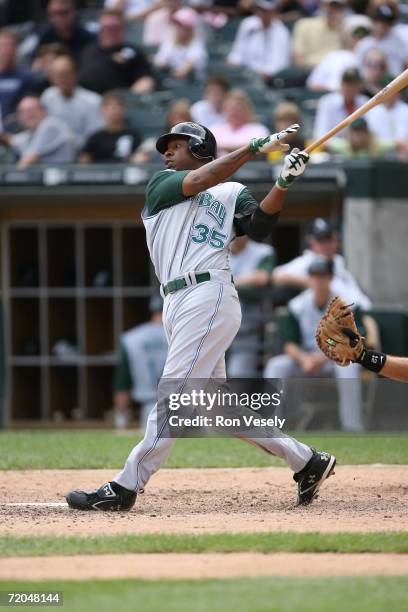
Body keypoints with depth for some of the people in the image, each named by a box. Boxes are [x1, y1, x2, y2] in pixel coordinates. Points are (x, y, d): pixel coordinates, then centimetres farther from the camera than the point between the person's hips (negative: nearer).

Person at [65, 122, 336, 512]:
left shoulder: (231, 193, 9)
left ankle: (125, 487, -15)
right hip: (178, 304, 6)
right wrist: (255, 147, -2)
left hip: (208, 298, -6)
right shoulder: (160, 185, 19)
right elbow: (198, 182, 2)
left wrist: (283, 183, -19)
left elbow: (259, 227, -7)